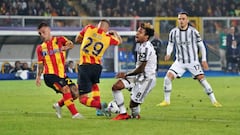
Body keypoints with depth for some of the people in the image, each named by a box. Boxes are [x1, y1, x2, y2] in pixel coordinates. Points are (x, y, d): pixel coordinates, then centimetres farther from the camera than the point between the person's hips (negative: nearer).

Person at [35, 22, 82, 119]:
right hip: (50, 75, -2)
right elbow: (40, 64, 19)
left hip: (62, 74, 2)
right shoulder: (40, 48, 13)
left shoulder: (59, 40, 7)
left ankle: (58, 105, 17)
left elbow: (71, 44, -12)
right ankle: (74, 114, -20)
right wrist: (38, 76, 7)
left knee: (75, 92, -7)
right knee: (66, 89, -23)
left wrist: (65, 47, -33)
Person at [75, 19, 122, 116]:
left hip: (84, 66, -3)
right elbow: (119, 41, 24)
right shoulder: (108, 38, 1)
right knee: (94, 84, 36)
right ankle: (99, 110, 25)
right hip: (97, 66, 3)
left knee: (83, 98, 0)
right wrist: (114, 33, 42)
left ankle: (99, 105, -27)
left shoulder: (89, 28, -1)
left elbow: (77, 39, 15)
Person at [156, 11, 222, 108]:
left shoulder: (193, 31, -8)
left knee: (202, 79, -12)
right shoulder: (173, 32, -2)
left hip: (193, 62, -2)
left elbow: (201, 45, 1)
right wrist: (168, 54, -7)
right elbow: (170, 44, 13)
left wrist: (204, 60, -2)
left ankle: (214, 101, -2)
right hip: (179, 62, 2)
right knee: (168, 77, -13)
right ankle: (166, 101, 1)